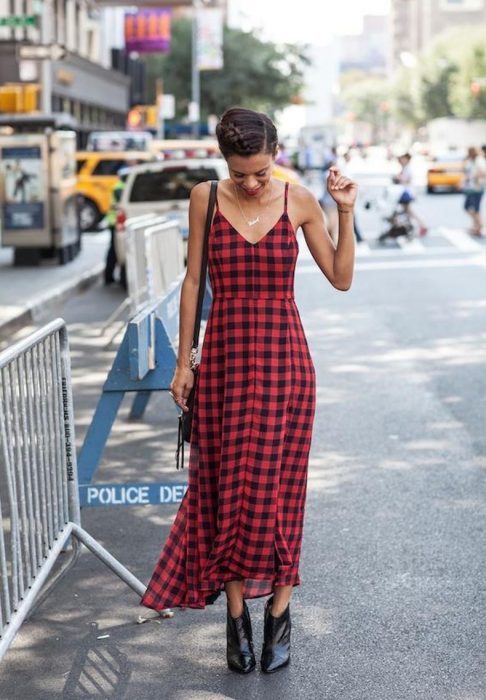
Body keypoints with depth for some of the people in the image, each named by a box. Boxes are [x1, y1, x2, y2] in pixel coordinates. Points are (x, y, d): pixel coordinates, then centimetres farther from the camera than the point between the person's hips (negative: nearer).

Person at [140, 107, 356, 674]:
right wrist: (184, 362, 4)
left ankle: (278, 613, 16)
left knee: (278, 488, 3)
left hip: (284, 357, -1)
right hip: (224, 356, 1)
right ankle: (237, 616, 17)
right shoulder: (205, 198, -1)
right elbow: (193, 281, 5)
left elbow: (341, 278, 4)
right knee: (228, 486, 4)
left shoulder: (299, 201, -2)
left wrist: (346, 213, -8)